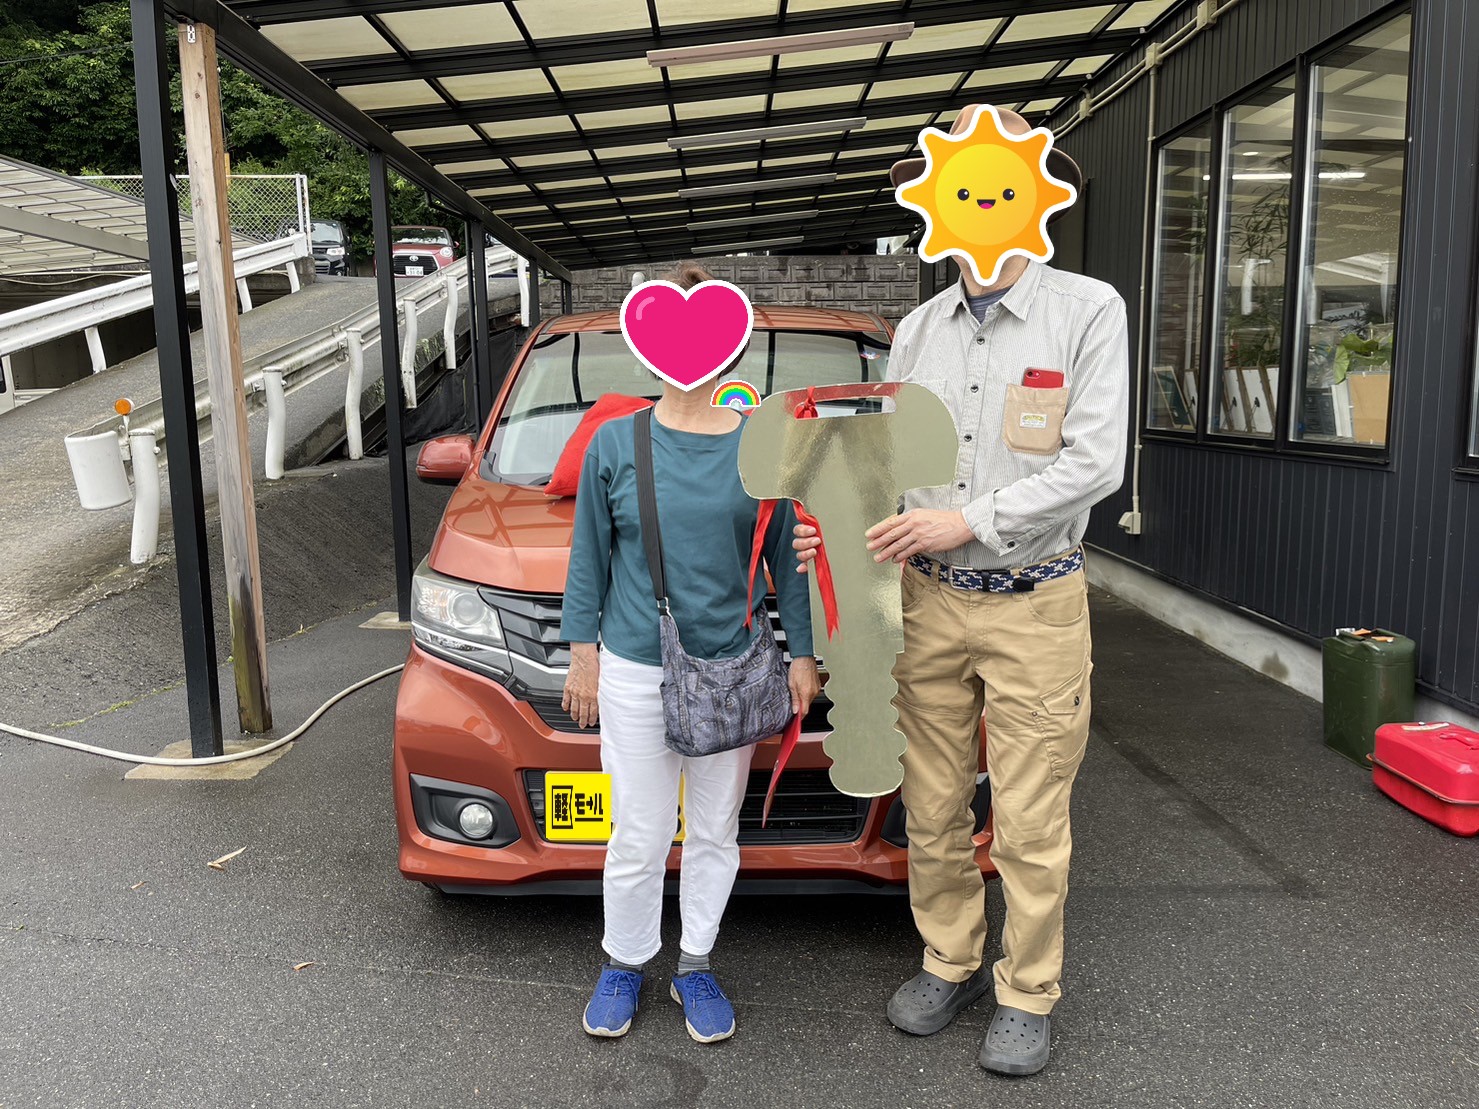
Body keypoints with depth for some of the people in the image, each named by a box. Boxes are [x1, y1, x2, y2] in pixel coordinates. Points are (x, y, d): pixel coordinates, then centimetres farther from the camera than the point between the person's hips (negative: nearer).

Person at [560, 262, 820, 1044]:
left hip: (730, 669, 1)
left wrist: (802, 653, 3)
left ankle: (694, 965, 33)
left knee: (715, 832, 14)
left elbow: (787, 558, 4)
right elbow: (589, 554, 4)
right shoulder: (615, 442, -3)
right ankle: (624, 963, 32)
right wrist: (582, 649, 3)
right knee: (640, 837, 8)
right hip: (634, 672, -1)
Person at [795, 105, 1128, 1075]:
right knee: (934, 810, 13)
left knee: (1029, 825, 5)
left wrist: (969, 521, -17)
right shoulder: (919, 329, 10)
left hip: (1034, 606, -4)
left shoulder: (1088, 311, -5)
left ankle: (1029, 996, 25)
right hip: (931, 603, 5)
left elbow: (1095, 462, -13)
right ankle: (950, 965, 33)